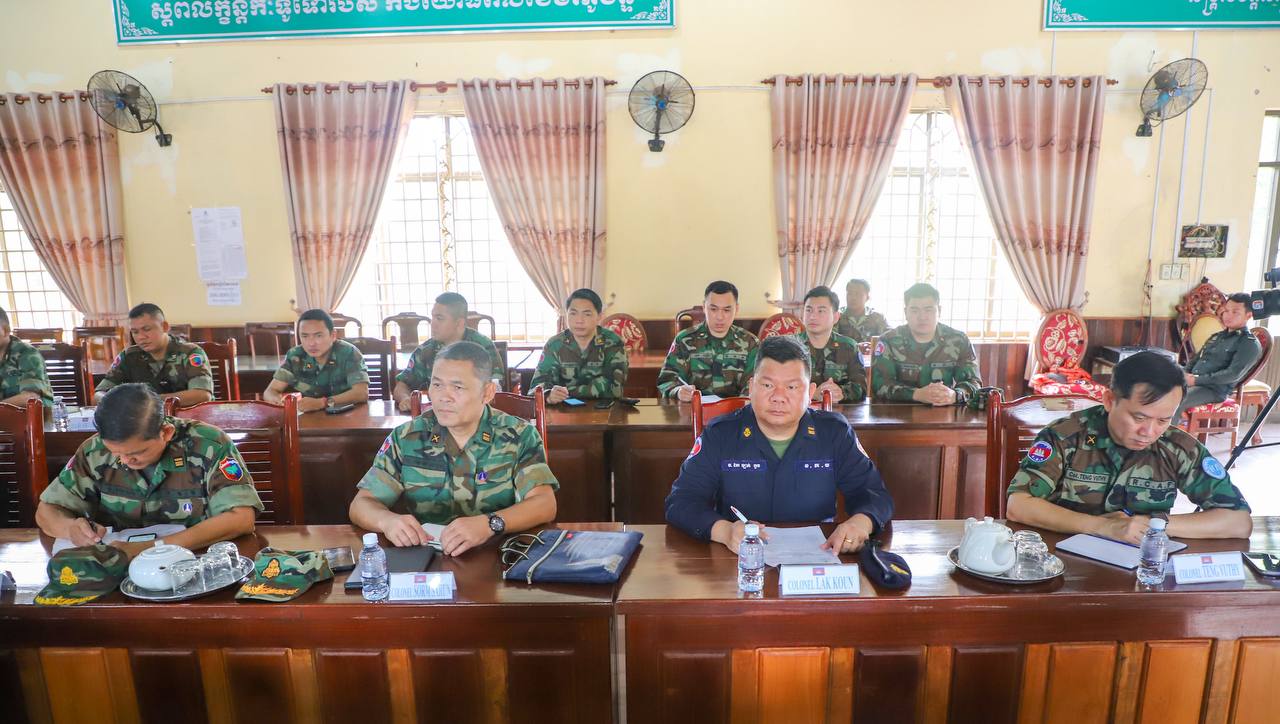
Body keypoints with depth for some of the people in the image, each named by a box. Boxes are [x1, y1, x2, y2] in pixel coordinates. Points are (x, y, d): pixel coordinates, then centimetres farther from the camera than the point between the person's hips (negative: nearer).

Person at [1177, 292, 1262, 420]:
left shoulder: (1250, 344, -1)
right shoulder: (1217, 336, 22)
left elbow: (1233, 374, -13)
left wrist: (1196, 380, -17)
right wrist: (1184, 374, 1)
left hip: (1214, 389, -7)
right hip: (1192, 381, 7)